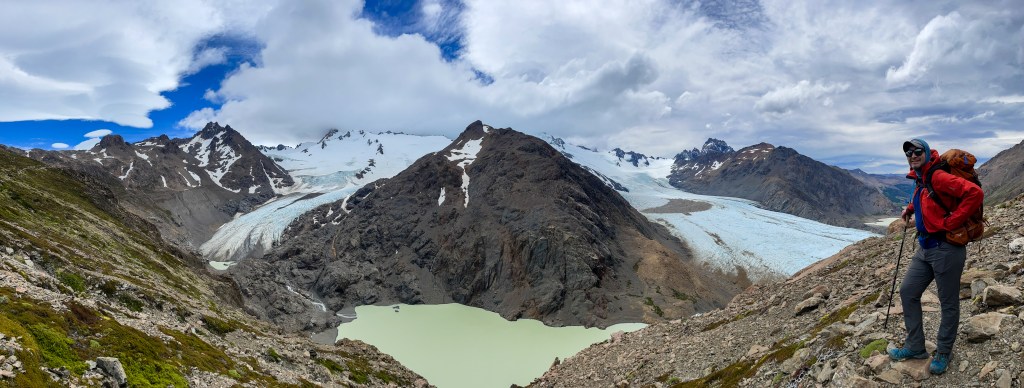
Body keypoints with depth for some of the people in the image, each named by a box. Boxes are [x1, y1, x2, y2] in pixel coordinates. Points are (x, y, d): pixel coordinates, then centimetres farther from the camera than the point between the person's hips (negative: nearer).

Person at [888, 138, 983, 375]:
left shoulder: (938, 177, -17)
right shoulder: (920, 181, 10)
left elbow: (974, 193, -28)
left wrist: (951, 222, -23)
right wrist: (911, 208, 15)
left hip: (945, 248, -9)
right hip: (925, 249, 9)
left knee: (948, 303, 6)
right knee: (907, 293, 11)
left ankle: (944, 353, 21)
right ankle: (915, 347, 22)